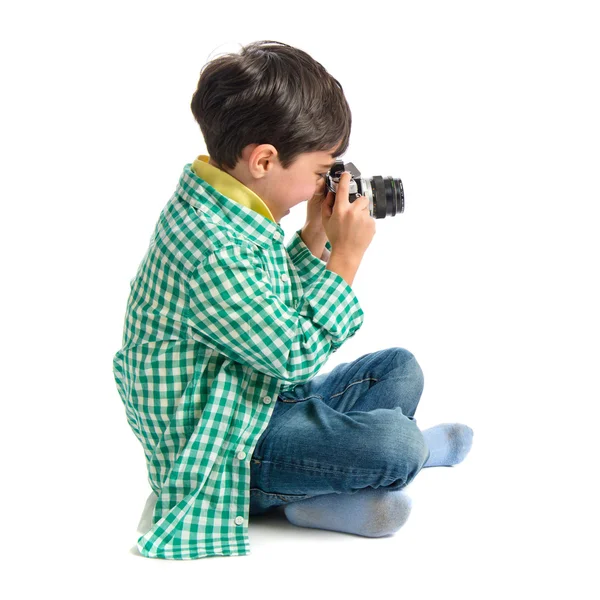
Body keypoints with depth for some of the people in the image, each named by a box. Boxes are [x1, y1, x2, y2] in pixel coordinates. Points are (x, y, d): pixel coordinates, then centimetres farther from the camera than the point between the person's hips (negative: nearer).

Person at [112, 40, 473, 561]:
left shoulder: (217, 204, 3)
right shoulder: (216, 250, -31)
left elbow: (280, 311, 16)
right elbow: (296, 356, -24)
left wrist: (314, 239, 4)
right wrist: (344, 259, -19)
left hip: (262, 396, 11)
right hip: (220, 443, -11)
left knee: (400, 370, 13)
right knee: (394, 442, -23)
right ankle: (424, 449, 13)